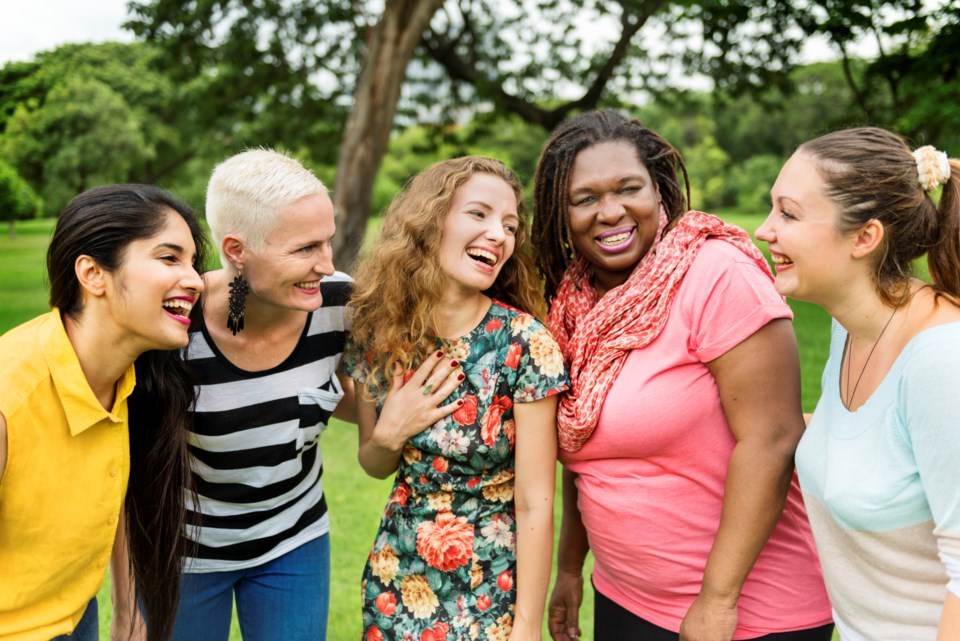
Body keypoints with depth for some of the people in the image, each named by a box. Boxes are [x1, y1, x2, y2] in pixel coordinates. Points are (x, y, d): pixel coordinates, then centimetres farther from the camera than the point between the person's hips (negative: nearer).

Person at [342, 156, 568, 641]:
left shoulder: (524, 344, -19)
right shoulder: (377, 331, -8)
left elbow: (535, 505, -16)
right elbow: (375, 465, 5)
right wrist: (389, 433, -15)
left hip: (491, 594, -3)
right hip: (396, 582, 3)